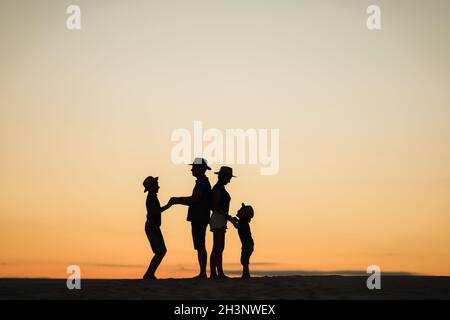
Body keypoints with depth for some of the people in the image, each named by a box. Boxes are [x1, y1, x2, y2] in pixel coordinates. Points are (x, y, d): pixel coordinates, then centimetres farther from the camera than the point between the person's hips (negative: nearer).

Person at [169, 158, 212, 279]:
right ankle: (202, 274, 11)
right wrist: (177, 201, 20)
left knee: (200, 247, -9)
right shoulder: (204, 182, 19)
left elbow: (195, 199, -24)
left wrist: (177, 200, -14)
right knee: (200, 247, 10)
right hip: (199, 219, 10)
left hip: (199, 219, -10)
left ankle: (203, 273, -9)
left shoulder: (202, 182, -13)